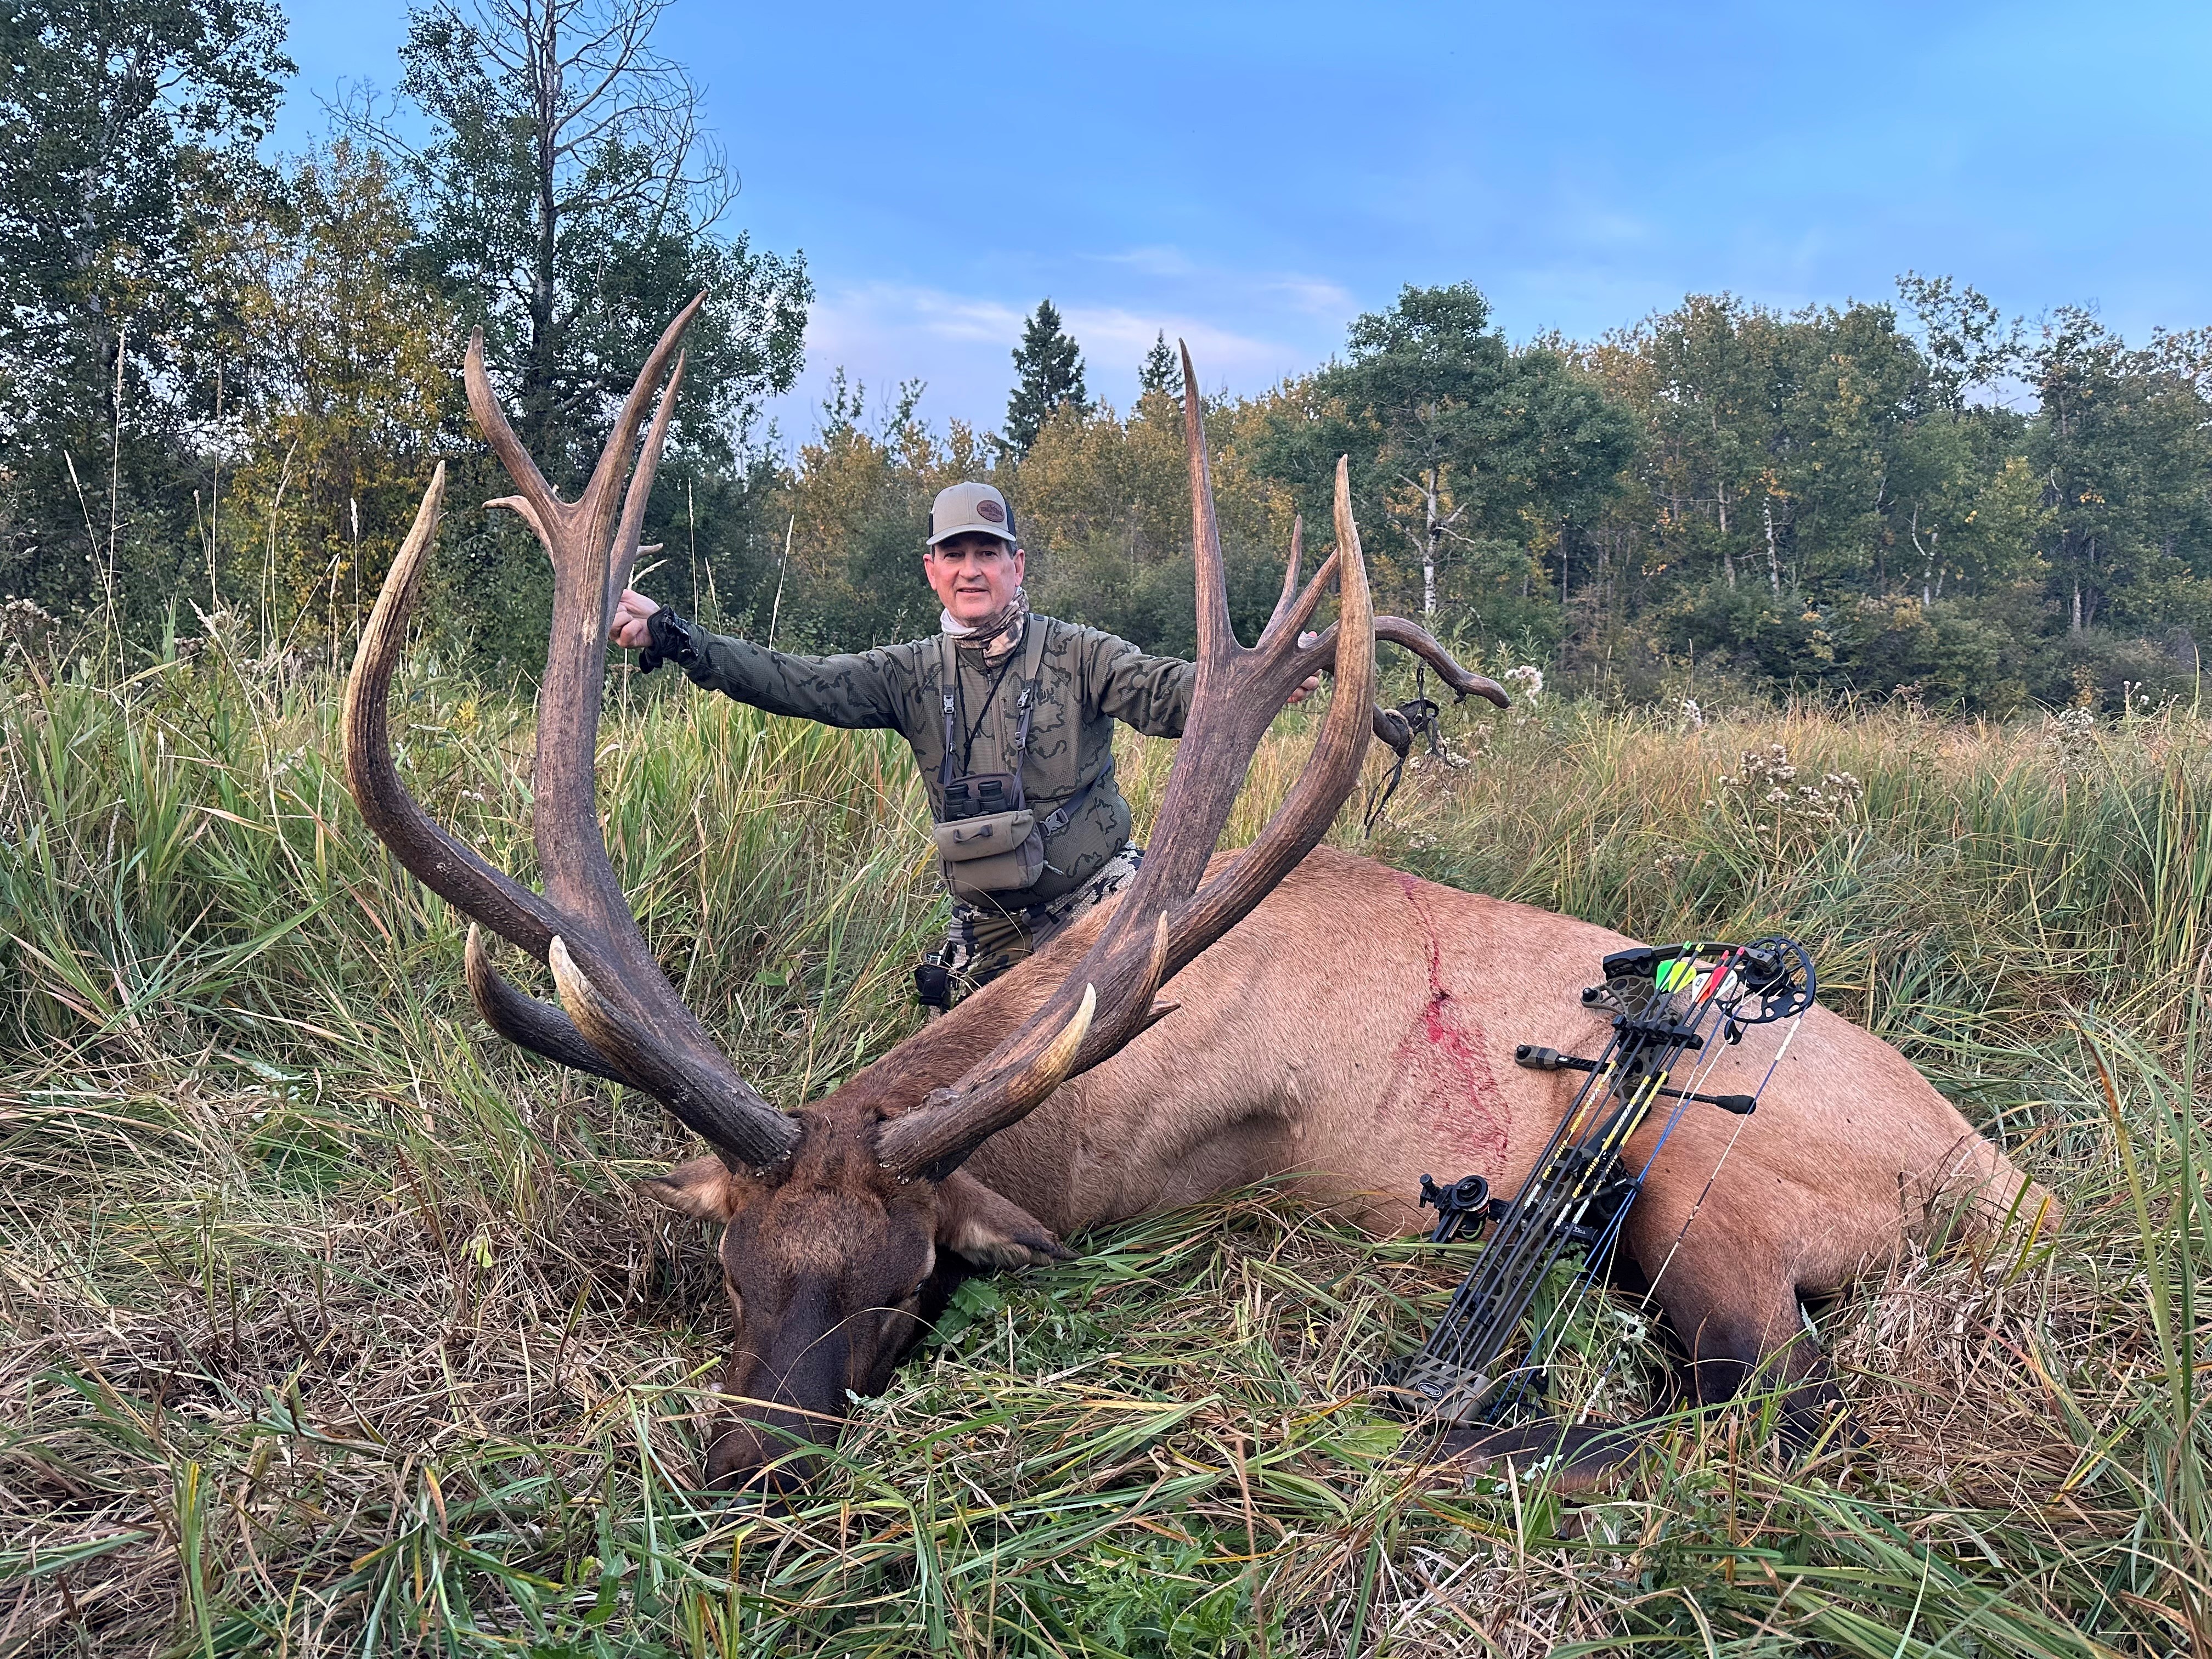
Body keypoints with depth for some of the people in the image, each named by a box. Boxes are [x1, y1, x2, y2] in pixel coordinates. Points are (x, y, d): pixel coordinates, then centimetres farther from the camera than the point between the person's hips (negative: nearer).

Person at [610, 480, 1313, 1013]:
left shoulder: (1073, 653, -5)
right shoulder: (913, 674, 3)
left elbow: (1164, 691, -19)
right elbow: (796, 683, -6)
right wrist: (672, 637, -17)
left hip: (1099, 901, -3)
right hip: (990, 929, 4)